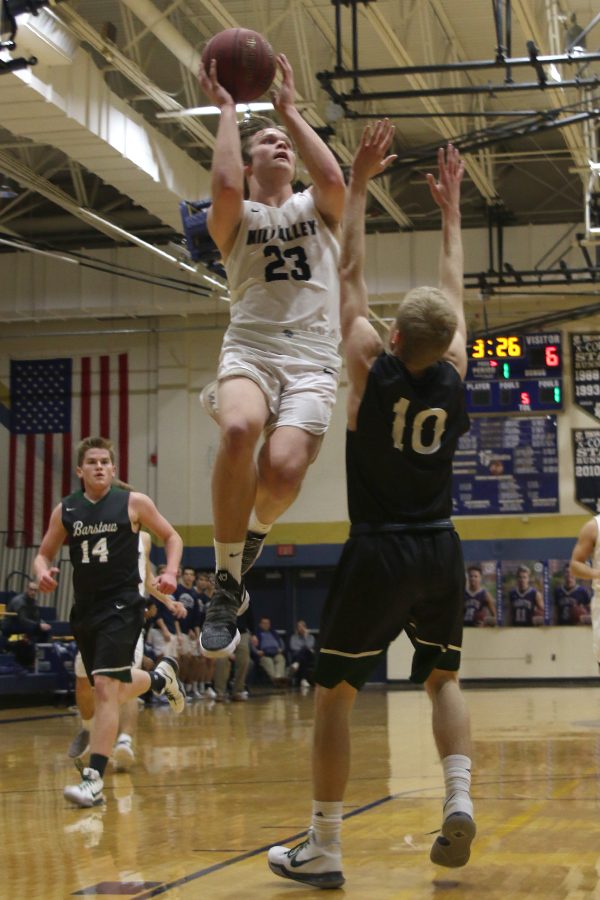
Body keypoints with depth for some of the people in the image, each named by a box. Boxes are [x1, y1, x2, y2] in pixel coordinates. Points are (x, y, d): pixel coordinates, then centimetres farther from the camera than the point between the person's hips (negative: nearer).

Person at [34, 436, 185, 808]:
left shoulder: (133, 503, -2)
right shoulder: (65, 510, 6)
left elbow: (172, 537, 8)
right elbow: (45, 553, 14)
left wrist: (171, 573, -10)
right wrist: (43, 571, -10)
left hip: (122, 606, -5)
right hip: (84, 609, 5)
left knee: (106, 686, -18)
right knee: (115, 688, 18)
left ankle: (94, 779, -18)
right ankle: (161, 677, 51)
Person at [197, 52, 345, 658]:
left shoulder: (317, 208, 17)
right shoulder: (234, 218, 12)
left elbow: (333, 179, -7)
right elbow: (225, 185, -13)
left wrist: (289, 109, 4)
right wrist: (227, 108, 1)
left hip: (313, 358, 1)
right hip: (249, 348, -1)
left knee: (284, 466, -28)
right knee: (240, 430, -36)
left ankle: (256, 529, 11)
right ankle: (227, 584, -21)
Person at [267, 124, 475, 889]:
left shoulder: (371, 366, -12)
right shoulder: (453, 373, -3)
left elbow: (349, 274, -3)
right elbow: (454, 291, 14)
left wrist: (358, 183, 3)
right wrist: (450, 209, 23)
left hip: (377, 552, -4)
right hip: (440, 548, 4)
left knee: (333, 692, 4)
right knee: (442, 679, 20)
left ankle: (321, 850, 4)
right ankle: (459, 800, -2)